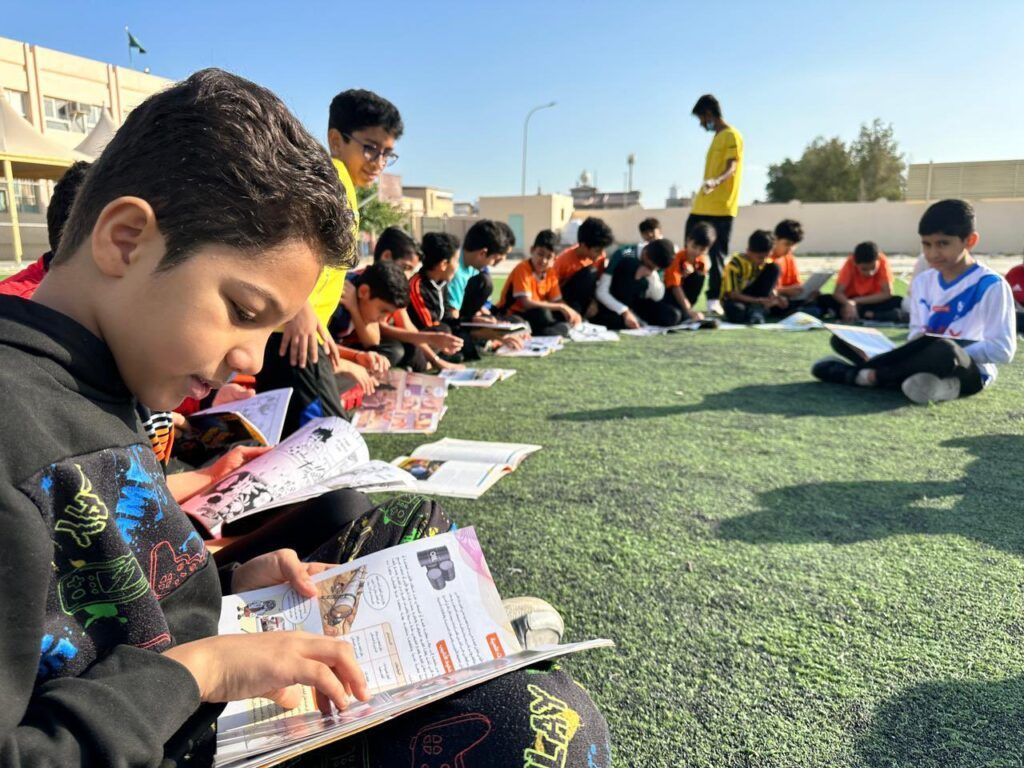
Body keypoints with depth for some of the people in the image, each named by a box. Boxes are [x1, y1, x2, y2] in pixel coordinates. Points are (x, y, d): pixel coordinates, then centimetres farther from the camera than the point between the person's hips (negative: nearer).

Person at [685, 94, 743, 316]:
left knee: (716, 254, -6)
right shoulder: (716, 137, 21)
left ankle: (714, 300, -2)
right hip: (701, 207, 9)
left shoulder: (732, 136, -6)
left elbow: (732, 168, -19)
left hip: (721, 208, -9)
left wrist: (716, 182, -39)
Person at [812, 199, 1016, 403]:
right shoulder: (922, 281, 9)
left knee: (942, 350, -43)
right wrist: (911, 352, -8)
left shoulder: (991, 285, -9)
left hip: (970, 372, -6)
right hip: (925, 362, 6)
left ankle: (866, 375, -22)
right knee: (843, 340, -6)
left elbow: (1002, 350, -13)